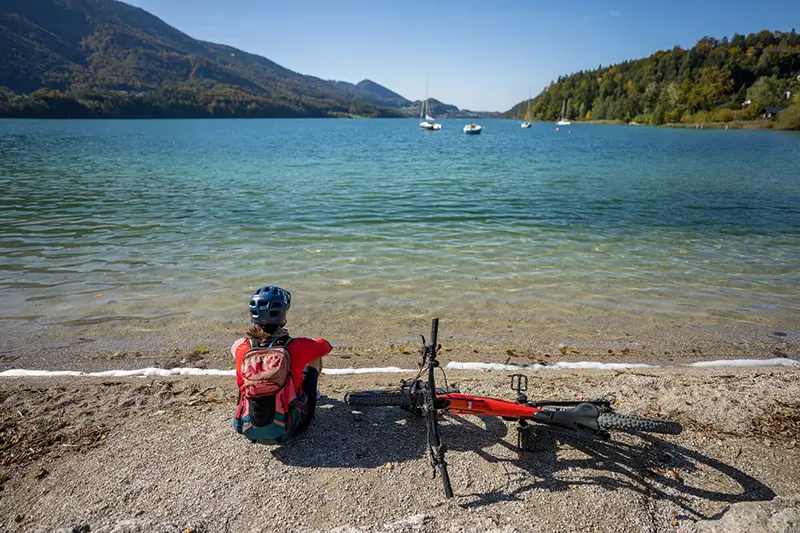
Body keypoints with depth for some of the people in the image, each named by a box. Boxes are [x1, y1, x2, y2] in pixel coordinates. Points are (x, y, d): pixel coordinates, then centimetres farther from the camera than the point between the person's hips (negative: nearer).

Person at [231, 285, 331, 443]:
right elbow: (325, 345, 3)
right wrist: (306, 344, 26)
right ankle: (313, 392, 47)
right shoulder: (297, 347, -19)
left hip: (248, 430, 2)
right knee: (315, 356, 15)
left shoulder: (241, 348, -13)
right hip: (288, 429, -2)